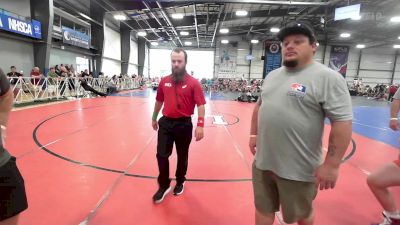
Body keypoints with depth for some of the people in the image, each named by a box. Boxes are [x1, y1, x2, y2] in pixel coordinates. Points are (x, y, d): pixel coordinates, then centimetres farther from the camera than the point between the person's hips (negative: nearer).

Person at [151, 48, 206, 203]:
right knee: (161, 155, 5)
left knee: (182, 156, 14)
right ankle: (164, 186, 24)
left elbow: (200, 105, -12)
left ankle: (180, 182, 38)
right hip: (165, 122, 3)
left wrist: (200, 125, -20)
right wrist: (154, 118, 22)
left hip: (184, 124, -3)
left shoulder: (193, 83, -10)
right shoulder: (164, 81, 3)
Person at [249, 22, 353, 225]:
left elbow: (343, 122, -17)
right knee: (263, 208, 21)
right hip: (263, 161, 6)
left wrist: (332, 164, -18)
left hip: (298, 169, -5)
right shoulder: (272, 75, 9)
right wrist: (254, 134, 14)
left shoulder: (328, 77, -13)